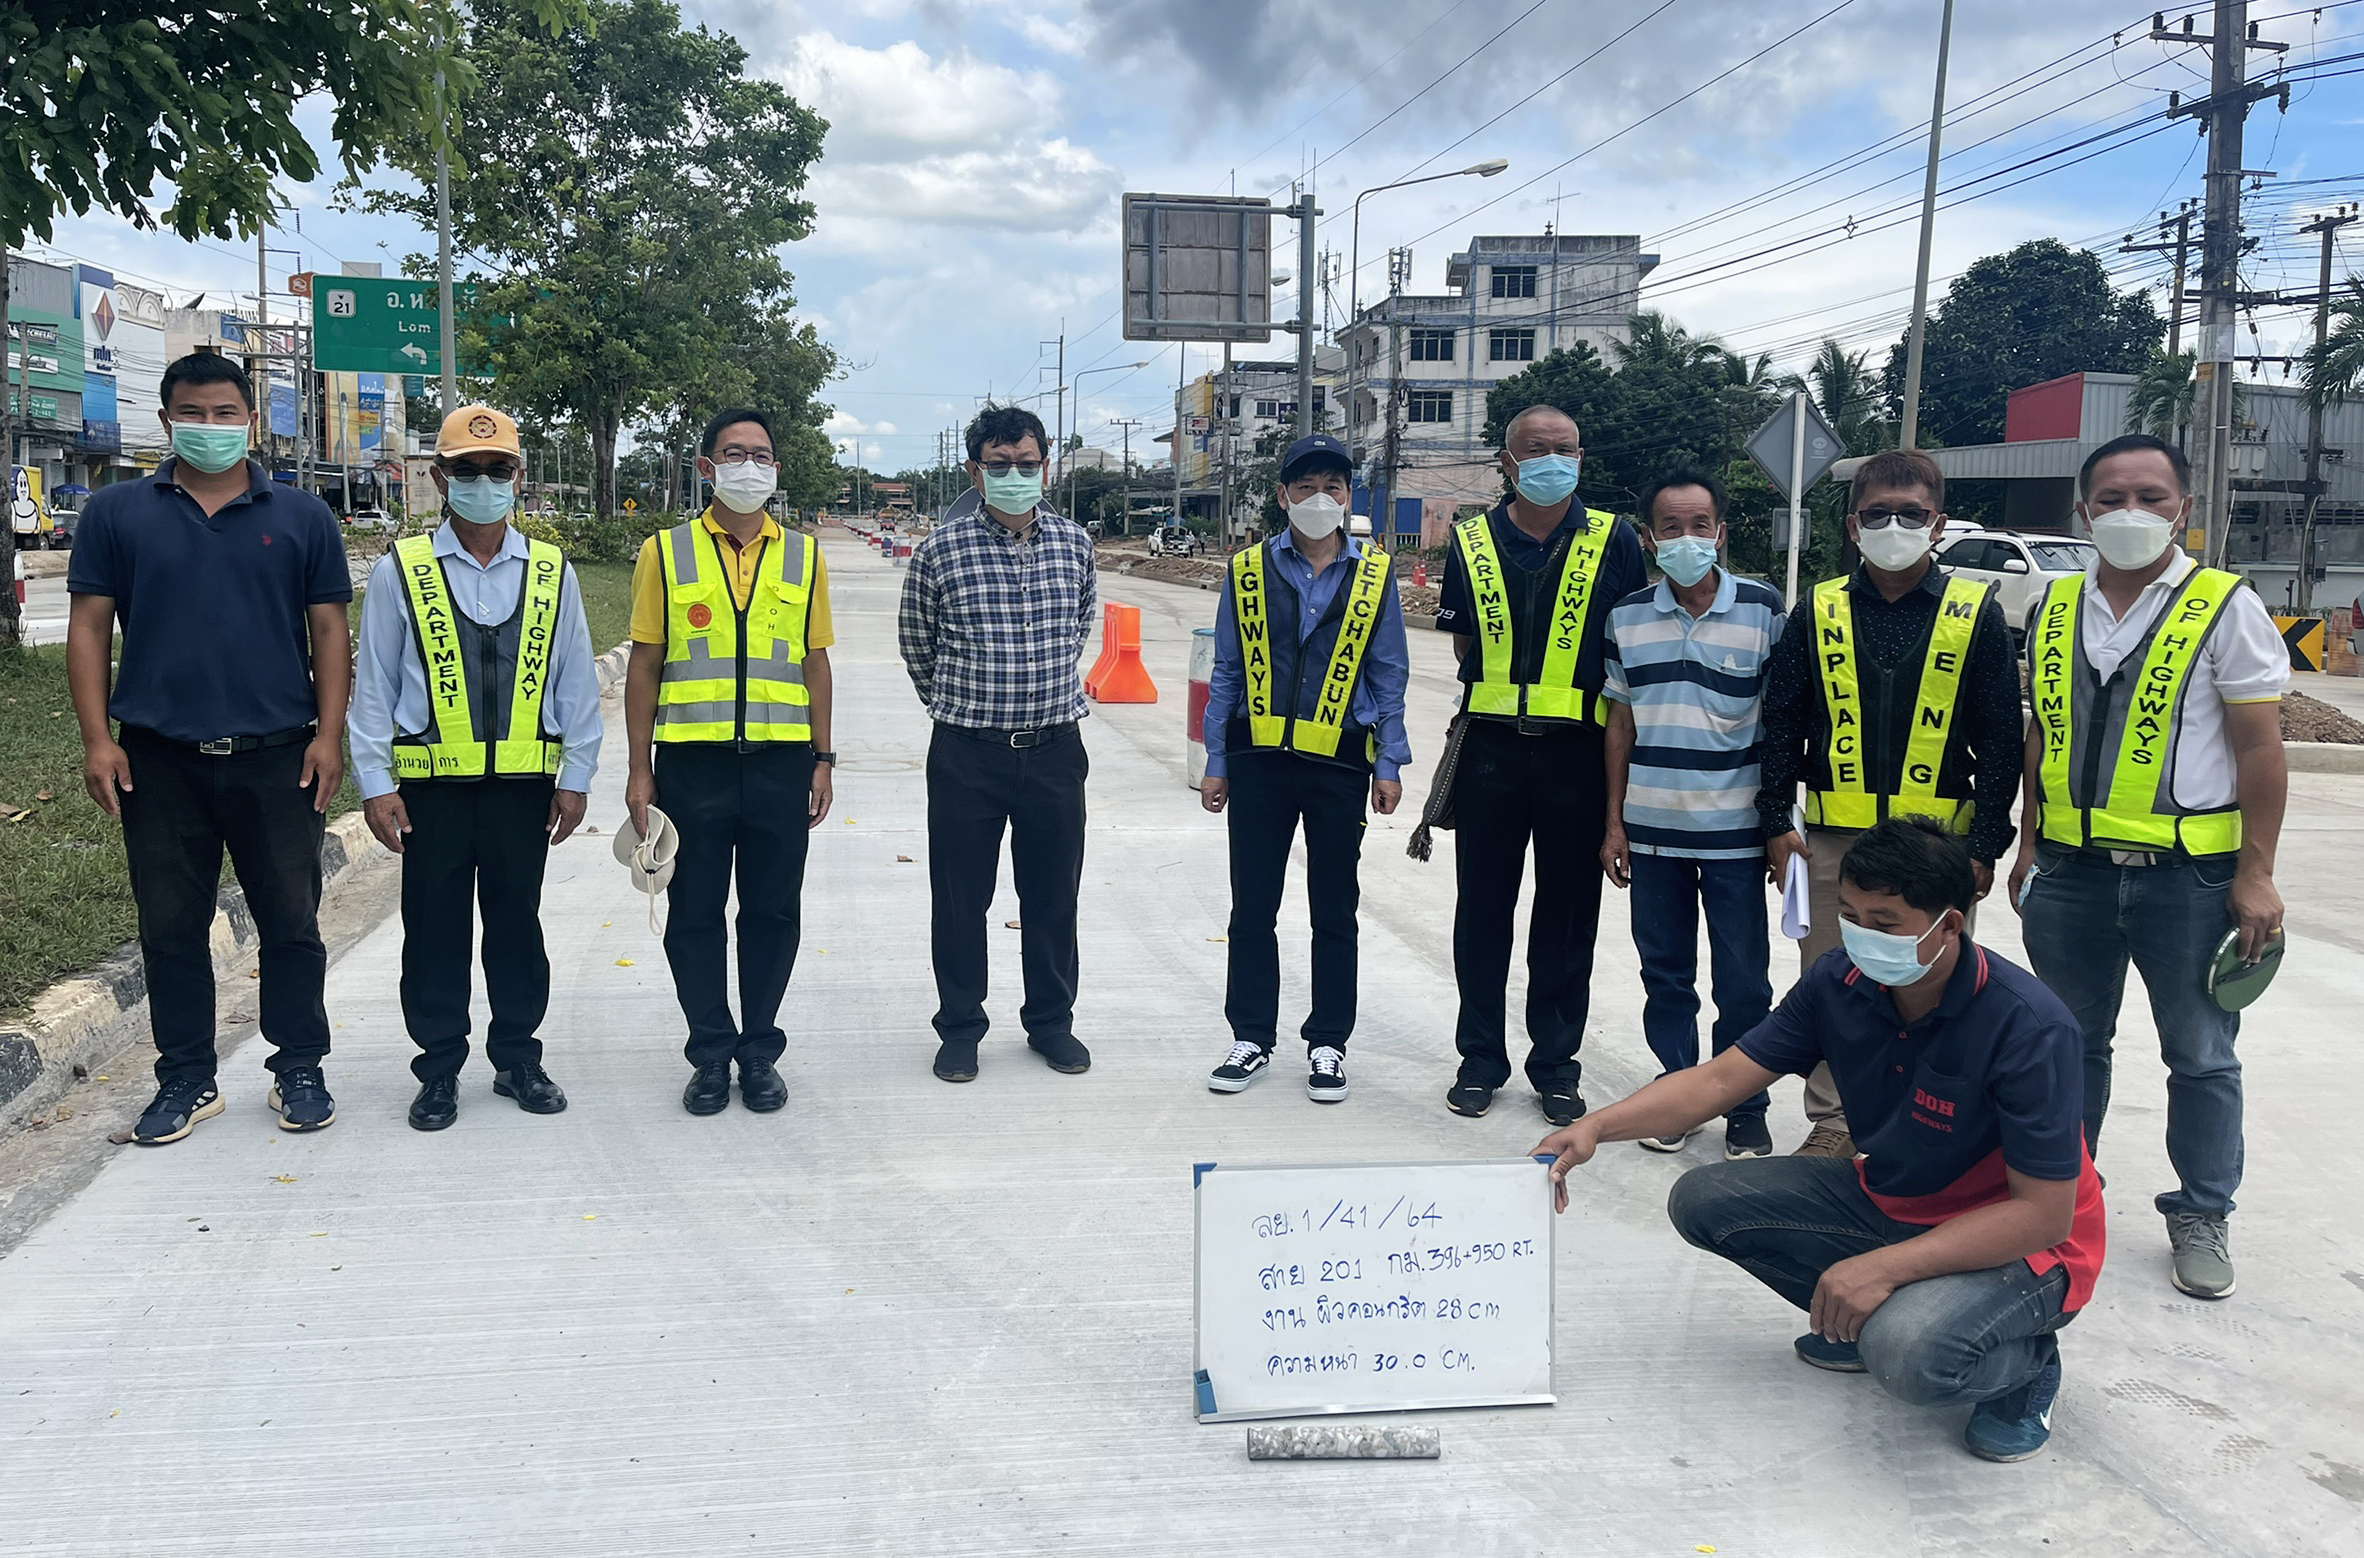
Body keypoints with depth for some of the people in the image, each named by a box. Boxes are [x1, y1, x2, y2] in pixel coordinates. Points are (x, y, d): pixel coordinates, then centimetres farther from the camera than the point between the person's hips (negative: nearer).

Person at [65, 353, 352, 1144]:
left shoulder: (302, 516, 6)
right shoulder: (118, 512, 5)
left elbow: (330, 630, 5)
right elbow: (90, 627, 4)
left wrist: (329, 733, -5)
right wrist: (97, 737, -5)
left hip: (277, 758, 0)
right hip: (159, 760, 1)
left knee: (291, 923, 5)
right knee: (171, 929, 7)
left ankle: (300, 1070, 19)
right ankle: (186, 1080, 20)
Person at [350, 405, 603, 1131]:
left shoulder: (552, 573, 5)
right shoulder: (399, 572, 0)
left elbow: (576, 682, 7)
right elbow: (373, 686, 2)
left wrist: (576, 777, 4)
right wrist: (375, 784, -2)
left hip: (525, 783, 1)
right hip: (432, 785, -1)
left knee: (517, 923, 11)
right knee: (434, 929, 7)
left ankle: (516, 1057, 25)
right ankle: (439, 1069, 19)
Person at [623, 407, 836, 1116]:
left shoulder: (803, 554, 8)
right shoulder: (666, 553, 3)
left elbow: (815, 662, 11)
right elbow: (644, 666, 3)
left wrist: (822, 759, 6)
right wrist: (639, 769, 0)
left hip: (781, 762, 1)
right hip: (691, 760, -1)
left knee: (773, 912, 8)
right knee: (694, 914, 6)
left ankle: (760, 1050, 21)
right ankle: (712, 1052, 20)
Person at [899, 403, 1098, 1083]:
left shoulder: (1074, 543, 3)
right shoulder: (941, 548, -6)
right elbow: (916, 642, 8)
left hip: (1055, 747, 2)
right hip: (967, 752, -2)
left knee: (1053, 895, 12)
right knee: (960, 898, 7)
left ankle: (1051, 1021, 28)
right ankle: (960, 1028, 22)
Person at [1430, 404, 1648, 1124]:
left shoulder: (1613, 541, 1)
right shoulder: (1472, 541, 5)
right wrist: (1501, 686, 3)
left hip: (1579, 749, -1)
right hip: (1491, 748, 1)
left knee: (1568, 914, 8)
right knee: (1482, 908, 8)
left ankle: (1555, 1063, 21)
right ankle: (1481, 1059, 21)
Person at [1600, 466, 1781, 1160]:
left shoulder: (1763, 609, -4)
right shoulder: (1628, 616, 5)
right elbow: (1620, 720, 10)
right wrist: (1614, 822, 8)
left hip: (1734, 830, -3)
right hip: (1652, 828, 3)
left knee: (1743, 979, 4)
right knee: (1665, 972, 12)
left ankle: (1746, 1110, 19)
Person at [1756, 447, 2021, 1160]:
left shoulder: (1976, 614, 1)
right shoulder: (1819, 612, 5)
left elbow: (2001, 741, 1)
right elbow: (1781, 726, 9)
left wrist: (1985, 845, -4)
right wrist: (1777, 824, 2)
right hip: (1832, 840, 2)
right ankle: (1832, 1122, 23)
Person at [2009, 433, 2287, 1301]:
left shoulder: (2225, 608, -5)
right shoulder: (2055, 610, 7)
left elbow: (2261, 750, -6)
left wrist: (2256, 874, -9)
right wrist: (2030, 846, 14)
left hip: (2188, 874, -4)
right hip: (2072, 870, 4)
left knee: (2201, 1056, 8)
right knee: (2071, 1043, 16)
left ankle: (2201, 1216, 23)